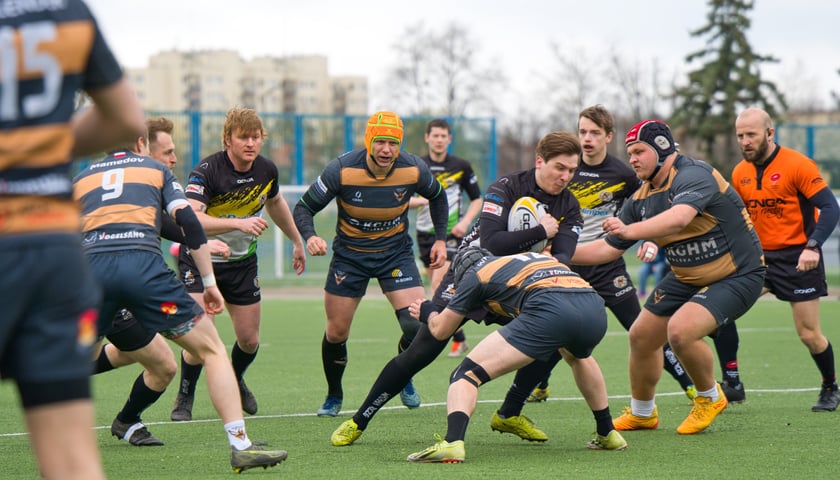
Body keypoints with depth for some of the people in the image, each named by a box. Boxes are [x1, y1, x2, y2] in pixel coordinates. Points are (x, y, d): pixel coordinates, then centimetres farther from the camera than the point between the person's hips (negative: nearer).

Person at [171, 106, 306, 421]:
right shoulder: (207, 171, -23)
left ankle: (235, 381, 40)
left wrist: (297, 241, 27)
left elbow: (275, 203, 19)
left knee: (249, 340, 6)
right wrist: (238, 223, -45)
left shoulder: (266, 170, -4)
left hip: (242, 262, 5)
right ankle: (184, 399, 7)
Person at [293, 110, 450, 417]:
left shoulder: (414, 170, -15)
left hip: (396, 252, 1)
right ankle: (333, 397, 27)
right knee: (336, 332, 1)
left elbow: (437, 197, 9)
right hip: (349, 255, -1)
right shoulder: (342, 170, -21)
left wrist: (440, 239, 4)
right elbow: (304, 208, -14)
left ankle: (404, 379, 16)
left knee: (418, 325, -15)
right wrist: (310, 236, -33)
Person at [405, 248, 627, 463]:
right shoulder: (539, 256, 39)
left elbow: (440, 329, 29)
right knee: (578, 358, 43)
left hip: (549, 311, -6)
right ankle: (607, 434, 43)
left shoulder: (474, 274, 23)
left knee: (467, 374, 1)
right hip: (595, 309, 6)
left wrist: (428, 312, 53)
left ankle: (452, 442, -24)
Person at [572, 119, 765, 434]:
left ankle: (710, 398, 0)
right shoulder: (641, 198, 3)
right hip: (687, 277, 9)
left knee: (680, 330, -27)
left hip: (738, 275, -9)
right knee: (642, 335, 7)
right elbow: (609, 248, 9)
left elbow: (679, 218, -44)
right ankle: (641, 413, 31)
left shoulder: (693, 175, -23)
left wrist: (631, 230, -58)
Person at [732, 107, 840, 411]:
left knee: (809, 334, -2)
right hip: (760, 257, 5)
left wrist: (813, 246, -29)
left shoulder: (797, 165, -13)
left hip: (798, 258, -5)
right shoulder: (740, 173, 4)